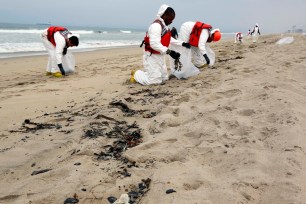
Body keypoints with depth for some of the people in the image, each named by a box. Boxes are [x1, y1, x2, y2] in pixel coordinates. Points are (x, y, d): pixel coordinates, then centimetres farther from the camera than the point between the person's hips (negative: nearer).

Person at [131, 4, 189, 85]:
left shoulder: (164, 26, 10)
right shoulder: (156, 25, -22)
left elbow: (169, 39, 23)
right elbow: (154, 44, -32)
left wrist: (182, 43, 16)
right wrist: (169, 52, -38)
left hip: (160, 56, 10)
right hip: (152, 56, -10)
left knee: (164, 78, 16)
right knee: (156, 81, -8)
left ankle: (143, 73, 25)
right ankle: (136, 75, 13)